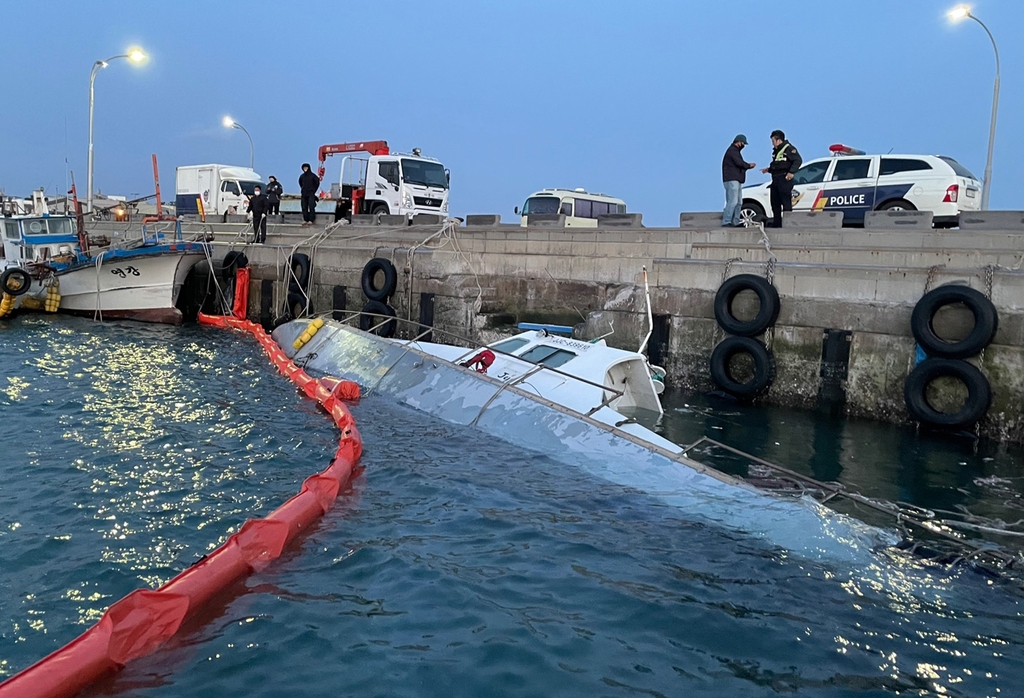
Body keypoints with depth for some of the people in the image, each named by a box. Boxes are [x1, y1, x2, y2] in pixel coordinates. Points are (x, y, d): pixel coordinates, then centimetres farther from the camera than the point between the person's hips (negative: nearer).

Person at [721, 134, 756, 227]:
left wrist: (748, 165, 7)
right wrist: (749, 165, -3)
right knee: (733, 201, -16)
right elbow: (739, 163, -19)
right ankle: (726, 222, -18)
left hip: (736, 181, 11)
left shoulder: (735, 151, 25)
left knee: (739, 202, 10)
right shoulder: (732, 150, -9)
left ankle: (735, 222, 12)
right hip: (731, 180, -11)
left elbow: (740, 164, 22)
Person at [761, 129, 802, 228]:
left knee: (786, 202, -10)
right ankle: (776, 223, 17)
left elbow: (798, 160, -16)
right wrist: (768, 169, 18)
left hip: (784, 179, -10)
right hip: (775, 180, 10)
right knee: (775, 203, 11)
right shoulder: (776, 151, 22)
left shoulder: (789, 149, -7)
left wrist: (791, 172, -25)